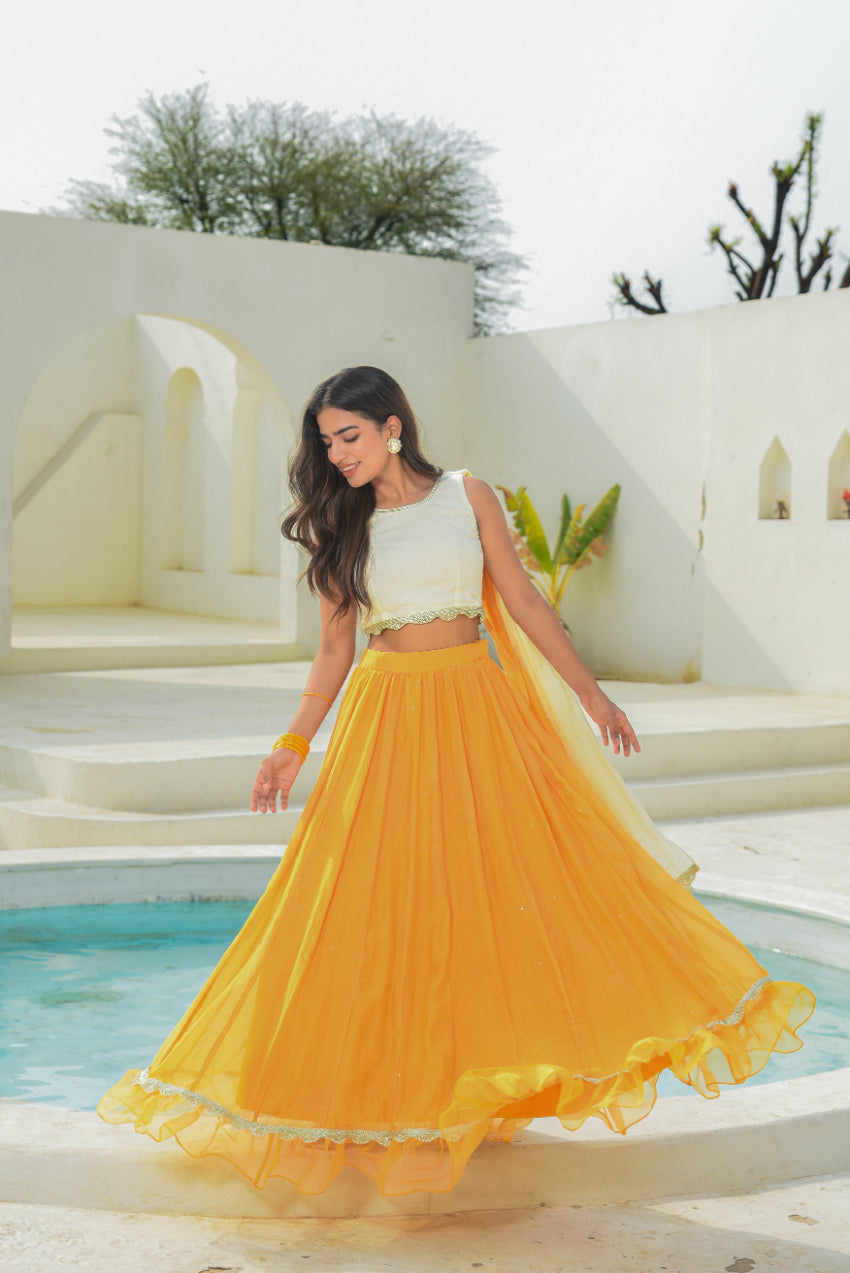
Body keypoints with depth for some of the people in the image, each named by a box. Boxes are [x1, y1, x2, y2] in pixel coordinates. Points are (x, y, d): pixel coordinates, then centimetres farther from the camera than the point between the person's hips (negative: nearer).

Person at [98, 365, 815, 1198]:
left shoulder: (467, 496, 3)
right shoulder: (343, 528, 6)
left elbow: (523, 604, 4)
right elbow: (334, 650, 8)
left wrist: (592, 696, 2)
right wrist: (294, 743, 0)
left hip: (475, 709, 0)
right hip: (384, 717, 0)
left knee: (525, 879, -1)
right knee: (379, 899, 0)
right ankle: (391, 1088, 13)